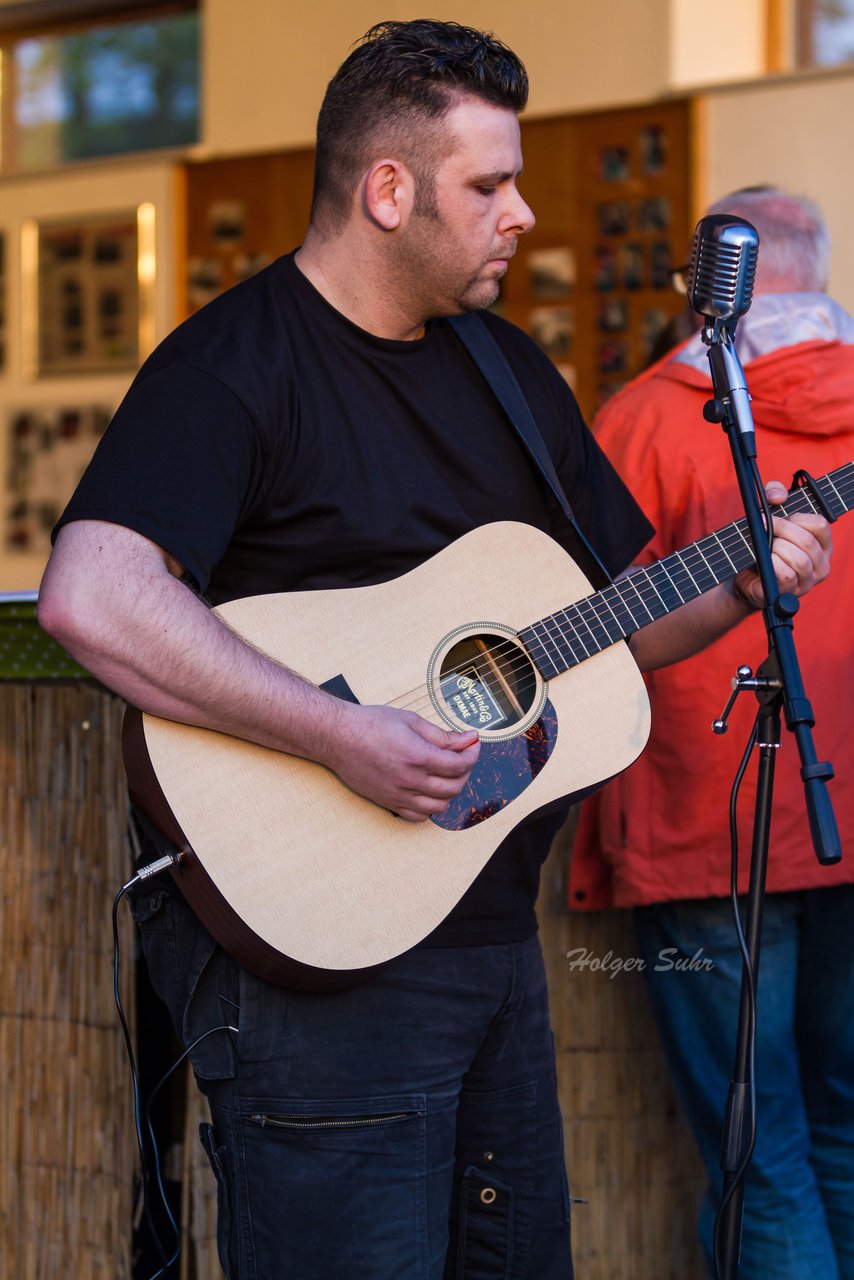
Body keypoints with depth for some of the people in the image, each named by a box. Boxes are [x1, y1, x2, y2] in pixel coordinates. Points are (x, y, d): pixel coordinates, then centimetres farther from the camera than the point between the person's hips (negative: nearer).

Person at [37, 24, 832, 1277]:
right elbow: (90, 598, -29)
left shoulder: (511, 372, 14)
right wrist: (343, 737, -31)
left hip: (493, 932, 8)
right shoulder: (235, 365, -13)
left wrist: (739, 587, -1)